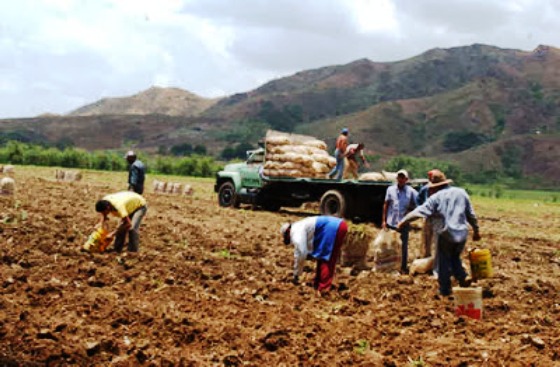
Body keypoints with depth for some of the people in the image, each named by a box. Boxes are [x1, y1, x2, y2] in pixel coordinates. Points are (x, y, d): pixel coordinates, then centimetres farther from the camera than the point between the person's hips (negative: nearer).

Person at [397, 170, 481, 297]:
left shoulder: (436, 197, -3)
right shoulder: (461, 193, 8)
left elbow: (420, 211, -8)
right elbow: (471, 214, 12)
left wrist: (403, 221, -4)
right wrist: (476, 230, 20)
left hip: (446, 233, -4)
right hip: (462, 233, 4)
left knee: (444, 262, 8)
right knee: (455, 258, 23)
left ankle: (445, 289, 11)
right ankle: (463, 278, 3)